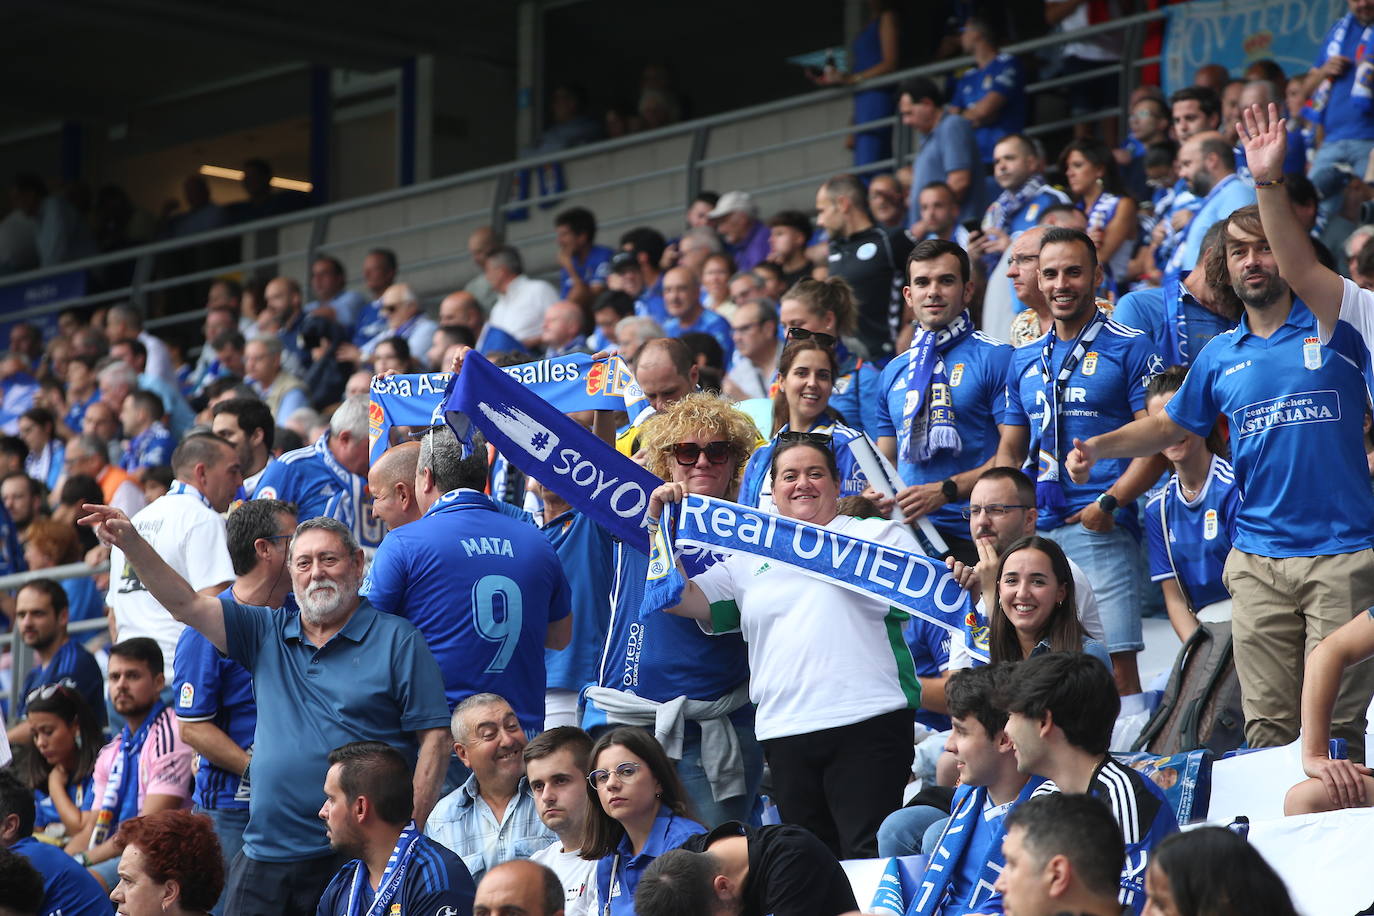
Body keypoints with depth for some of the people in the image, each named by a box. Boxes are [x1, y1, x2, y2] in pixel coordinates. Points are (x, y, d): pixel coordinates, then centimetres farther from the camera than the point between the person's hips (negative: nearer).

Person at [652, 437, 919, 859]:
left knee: (870, 855, -11)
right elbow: (680, 598, 14)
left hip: (867, 720, -4)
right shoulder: (751, 560, 20)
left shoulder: (879, 535, 12)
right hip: (786, 733, 4)